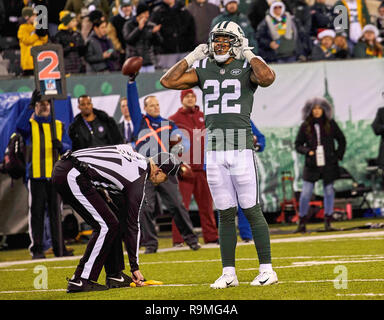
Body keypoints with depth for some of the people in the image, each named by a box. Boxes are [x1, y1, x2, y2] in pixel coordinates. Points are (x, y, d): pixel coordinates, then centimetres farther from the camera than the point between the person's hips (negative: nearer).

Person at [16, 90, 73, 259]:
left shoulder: (59, 125, 17)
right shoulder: (31, 125, 7)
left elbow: (68, 146, 8)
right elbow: (20, 126, -17)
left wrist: (61, 146, -16)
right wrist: (30, 104, -25)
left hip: (56, 175, 3)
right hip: (36, 175, -3)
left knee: (56, 213, 4)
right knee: (36, 212, -3)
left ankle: (59, 248, 6)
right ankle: (36, 249, -1)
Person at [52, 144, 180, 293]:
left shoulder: (138, 157, 14)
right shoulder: (137, 181, -9)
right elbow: (132, 225, -4)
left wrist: (102, 191, 17)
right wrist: (135, 267, 2)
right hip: (71, 176, -10)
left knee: (114, 218, 13)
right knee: (107, 225, -9)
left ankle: (114, 275, 16)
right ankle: (80, 280, -9)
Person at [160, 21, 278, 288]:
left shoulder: (247, 69, 0)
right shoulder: (204, 71, 13)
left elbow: (267, 78, -22)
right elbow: (168, 81, 7)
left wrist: (249, 55, -8)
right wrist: (192, 57, 8)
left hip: (241, 147, -4)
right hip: (214, 149, 4)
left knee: (252, 210, -4)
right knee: (226, 214, 8)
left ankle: (267, 270, 1)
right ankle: (229, 273, 12)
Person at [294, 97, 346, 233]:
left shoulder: (330, 124, 4)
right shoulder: (305, 126, 3)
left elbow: (342, 140, 13)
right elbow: (298, 144, 7)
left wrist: (338, 155, 3)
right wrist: (307, 151, -11)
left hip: (329, 164, 1)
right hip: (312, 166, -1)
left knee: (329, 191, 3)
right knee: (306, 193, -6)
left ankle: (327, 222, 12)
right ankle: (302, 222, 3)